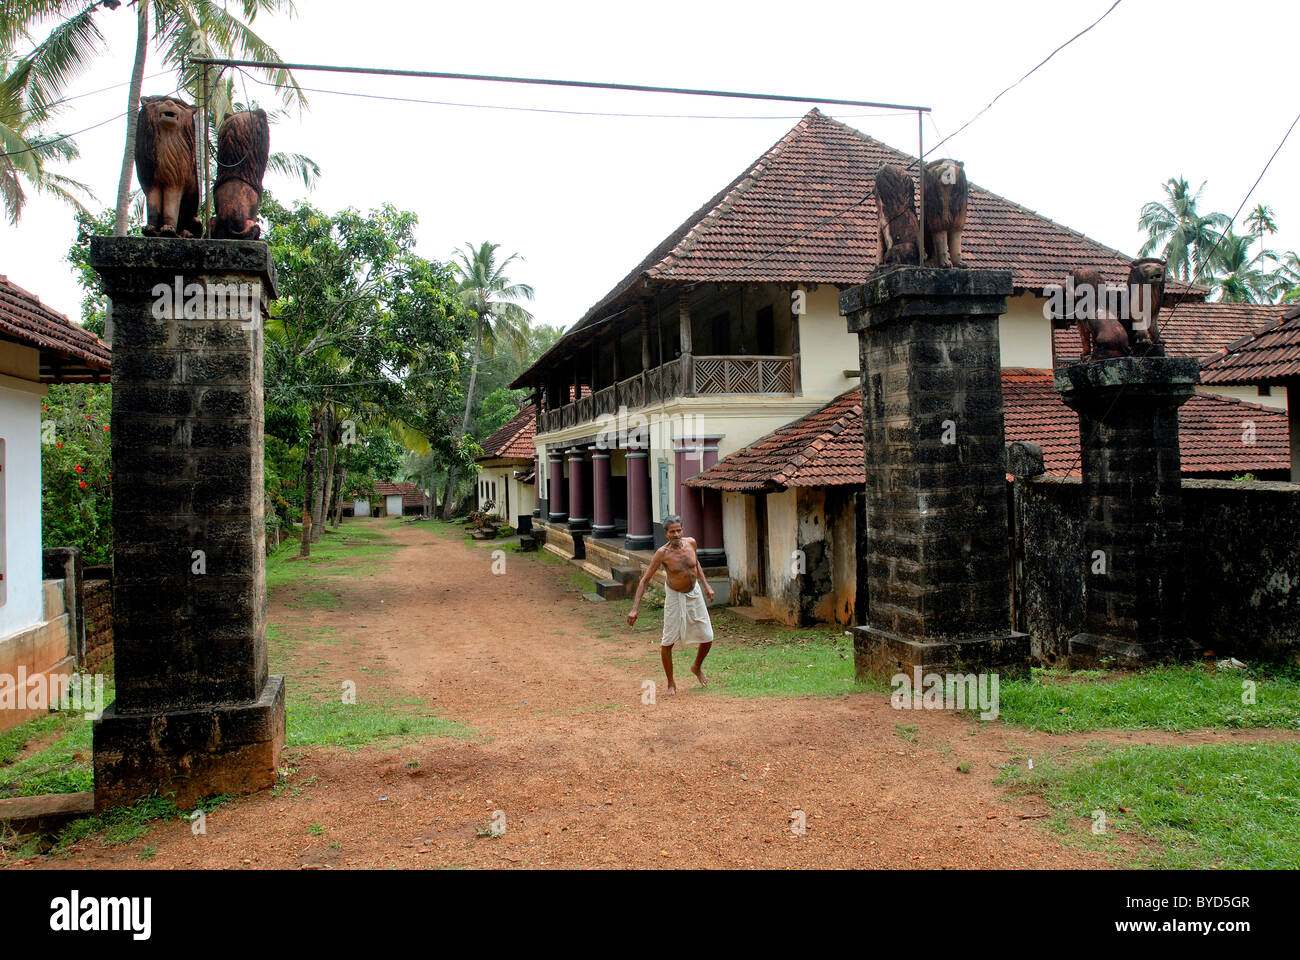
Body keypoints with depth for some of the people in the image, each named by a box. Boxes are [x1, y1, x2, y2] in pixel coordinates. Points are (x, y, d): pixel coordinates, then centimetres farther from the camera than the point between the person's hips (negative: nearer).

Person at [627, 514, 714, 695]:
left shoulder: (691, 543, -9)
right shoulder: (663, 553, -21)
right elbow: (645, 580, -16)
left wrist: (706, 585, 10)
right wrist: (635, 609, -21)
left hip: (694, 594, 4)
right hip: (675, 597, -4)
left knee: (707, 638, 6)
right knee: (667, 643, -6)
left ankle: (697, 667, 36)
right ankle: (671, 683, 12)